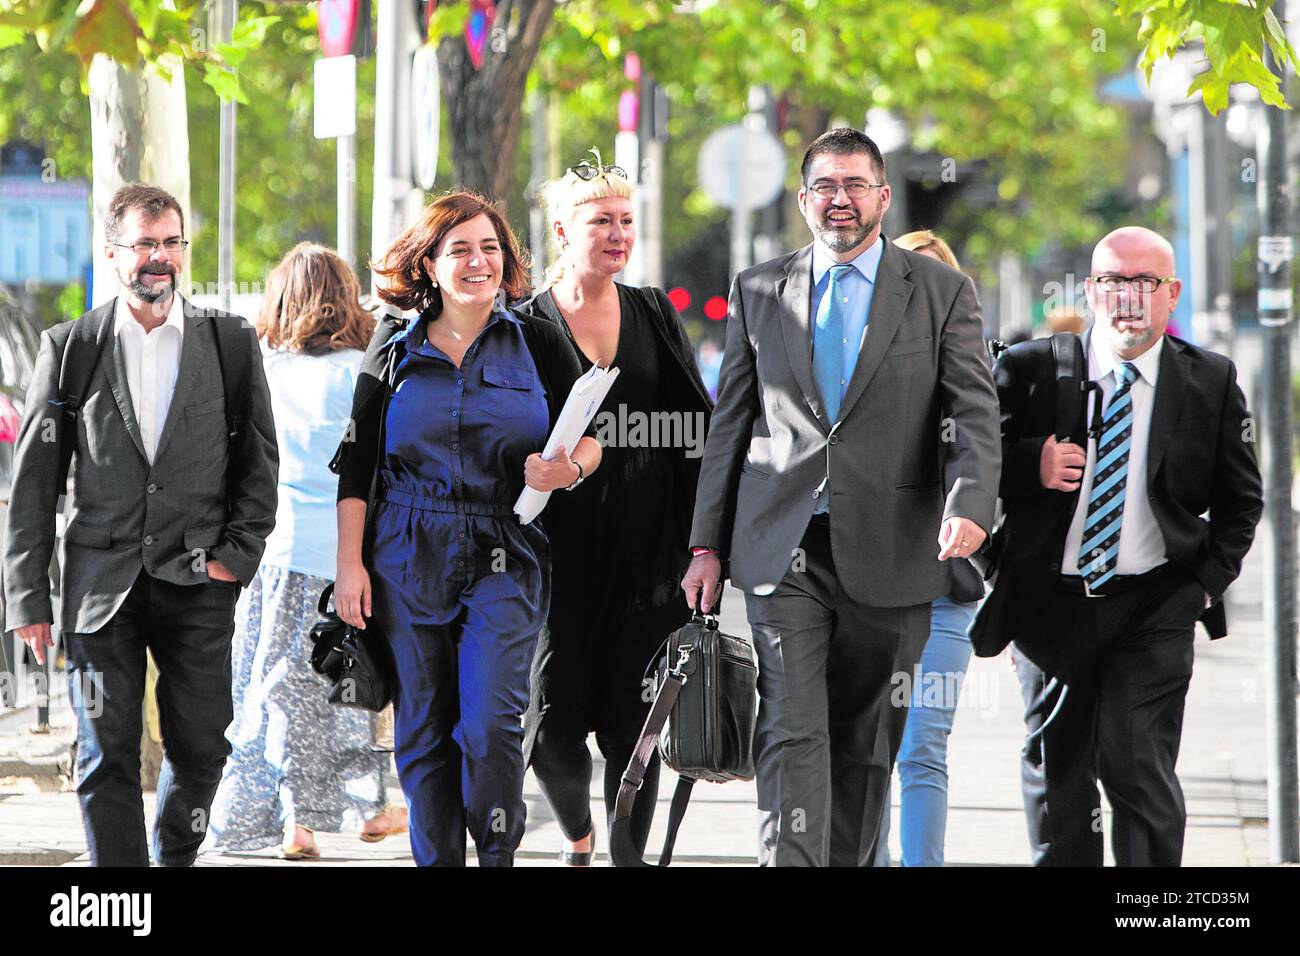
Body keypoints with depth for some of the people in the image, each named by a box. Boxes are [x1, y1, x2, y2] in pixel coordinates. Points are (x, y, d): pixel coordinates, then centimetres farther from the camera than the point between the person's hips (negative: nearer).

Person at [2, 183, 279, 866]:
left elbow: (258, 459, 10)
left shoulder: (231, 342, 7)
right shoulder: (67, 347, 5)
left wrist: (239, 553, -3)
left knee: (201, 747, 3)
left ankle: (174, 861, 27)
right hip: (101, 579, -1)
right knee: (106, 755, -3)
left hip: (198, 580, 1)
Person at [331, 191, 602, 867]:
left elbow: (588, 438, 10)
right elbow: (357, 463, 8)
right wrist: (350, 563, 1)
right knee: (421, 729, 3)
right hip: (407, 559, 2)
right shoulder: (395, 350, 8)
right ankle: (436, 861, 12)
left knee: (490, 722, -14)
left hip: (504, 559, -2)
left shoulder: (538, 343, 6)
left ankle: (499, 855, 3)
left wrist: (568, 469, -14)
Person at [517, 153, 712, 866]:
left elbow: (697, 424, 12)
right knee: (552, 724, -4)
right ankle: (577, 837, 24)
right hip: (561, 550, -2)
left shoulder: (655, 314, 11)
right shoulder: (523, 323, 2)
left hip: (647, 552, 2)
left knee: (633, 726, 1)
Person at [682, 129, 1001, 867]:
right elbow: (730, 424, 13)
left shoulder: (942, 293, 5)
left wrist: (969, 507, -22)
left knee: (865, 743, 7)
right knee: (791, 731, -12)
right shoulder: (759, 291, 11)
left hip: (887, 554, 0)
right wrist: (708, 543, 8)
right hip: (782, 553, 0)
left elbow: (975, 415, -4)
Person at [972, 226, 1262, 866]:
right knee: (1055, 774, 11)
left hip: (1155, 605, -1)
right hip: (1049, 602, 1)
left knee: (1135, 763, -14)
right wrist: (1031, 465, -17)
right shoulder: (1029, 369, -1)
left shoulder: (1212, 382, 3)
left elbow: (1240, 499, 11)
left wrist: (1209, 582, -1)